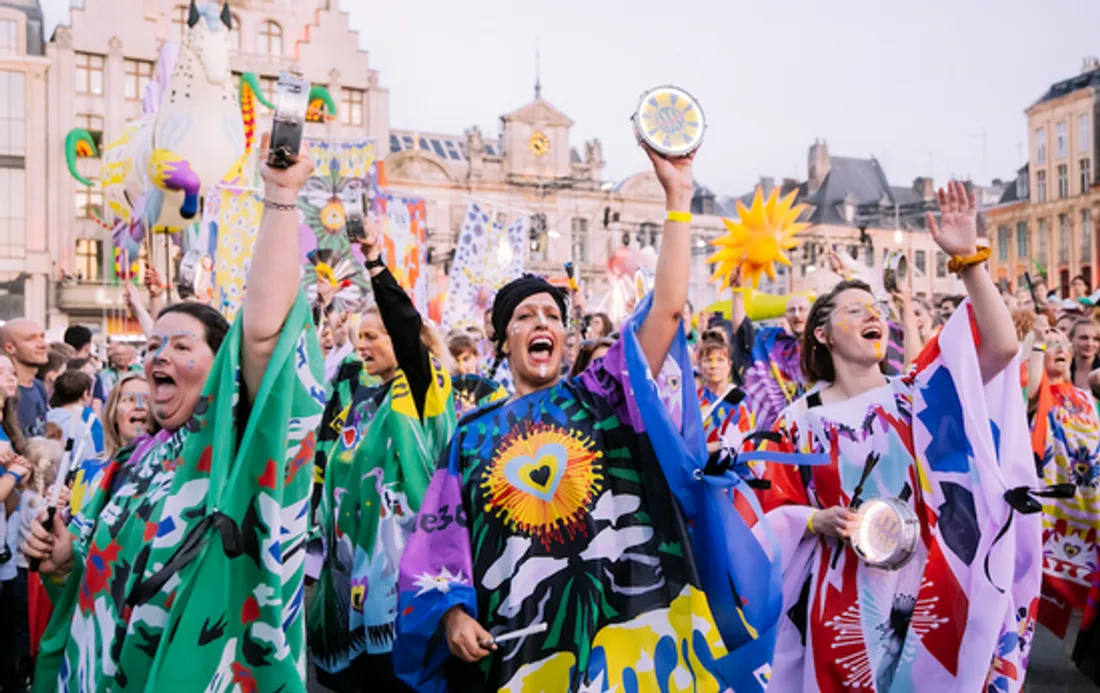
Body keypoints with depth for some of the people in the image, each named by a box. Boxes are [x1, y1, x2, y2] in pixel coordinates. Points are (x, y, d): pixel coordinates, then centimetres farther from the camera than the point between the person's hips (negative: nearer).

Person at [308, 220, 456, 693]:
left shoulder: (423, 387, -5)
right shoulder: (356, 394, 15)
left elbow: (409, 326, -21)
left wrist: (375, 264, -26)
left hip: (402, 544, -7)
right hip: (356, 546, 7)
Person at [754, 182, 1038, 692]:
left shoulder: (915, 396, 0)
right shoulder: (801, 420, -2)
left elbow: (1002, 347, -13)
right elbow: (778, 511, 2)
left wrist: (967, 259, -18)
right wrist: (822, 521, -18)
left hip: (927, 592, 1)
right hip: (844, 601, -1)